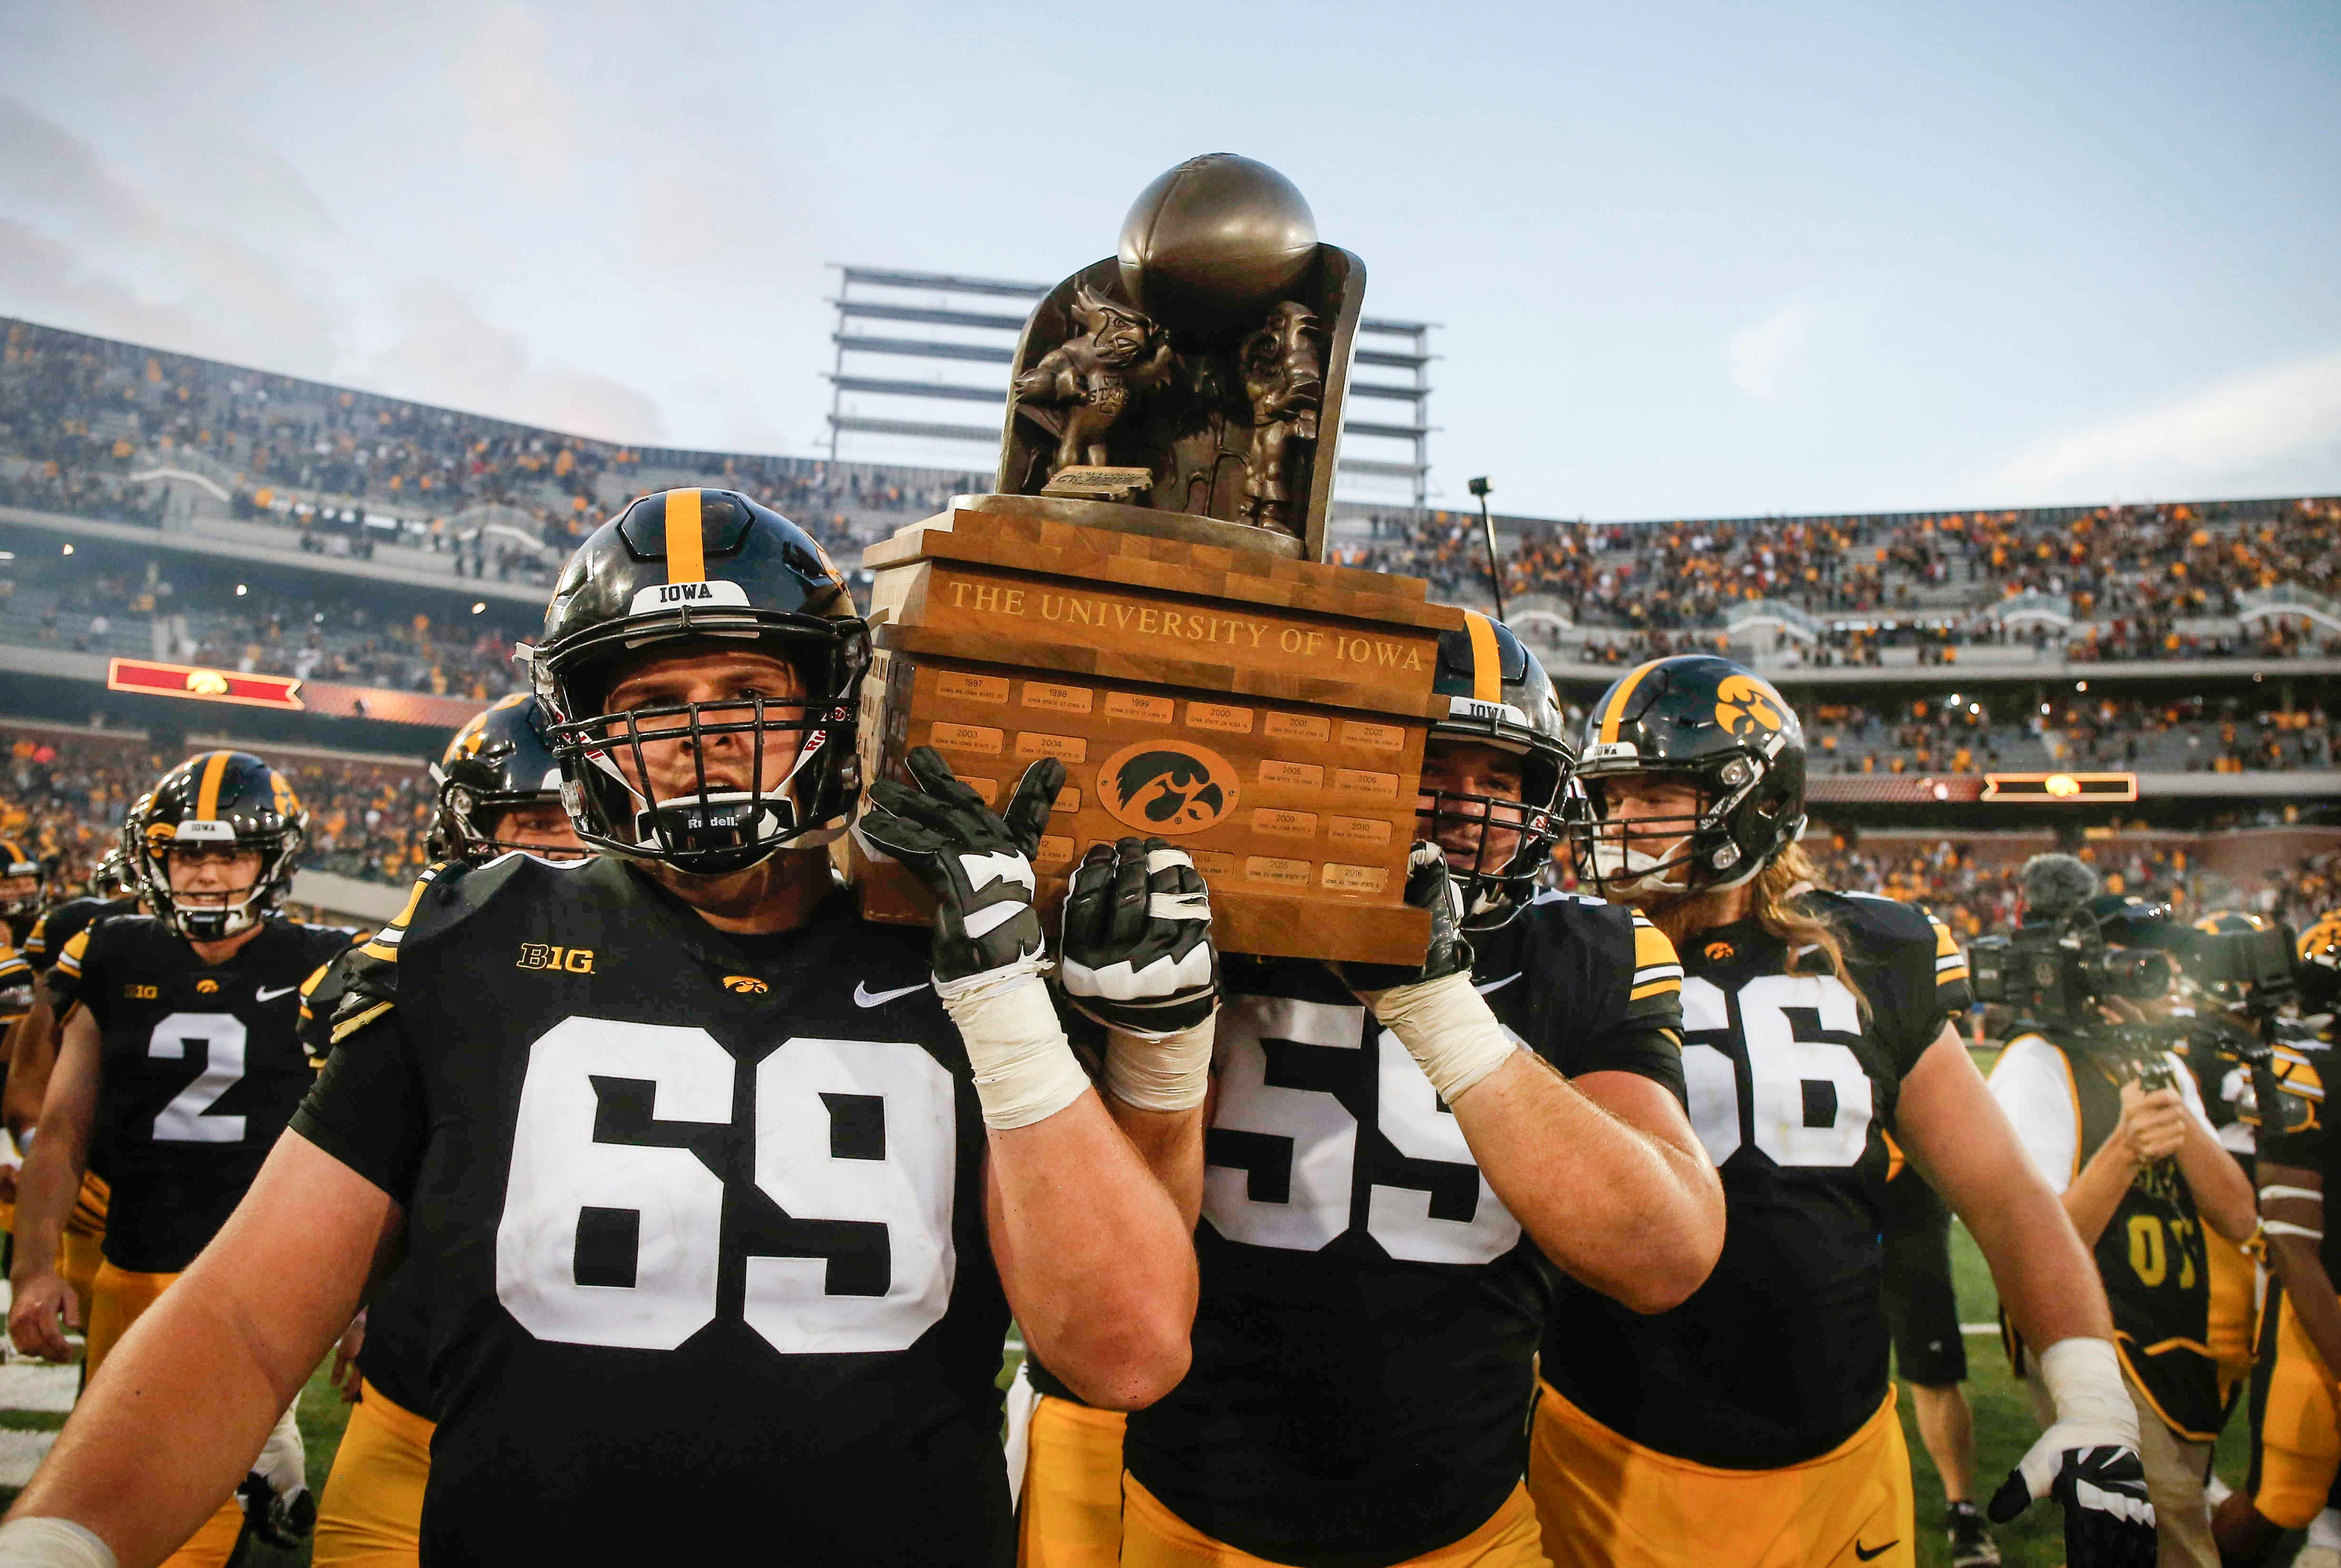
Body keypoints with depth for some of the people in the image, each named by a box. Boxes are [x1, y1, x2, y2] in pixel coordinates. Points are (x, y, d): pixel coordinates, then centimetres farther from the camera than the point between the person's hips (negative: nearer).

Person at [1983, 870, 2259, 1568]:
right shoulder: (2034, 1068, -15)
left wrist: (2180, 1119, -14)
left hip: (2183, 1349, 8)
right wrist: (2125, 1150, -32)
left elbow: (2238, 1219, 1)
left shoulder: (2167, 1067, 11)